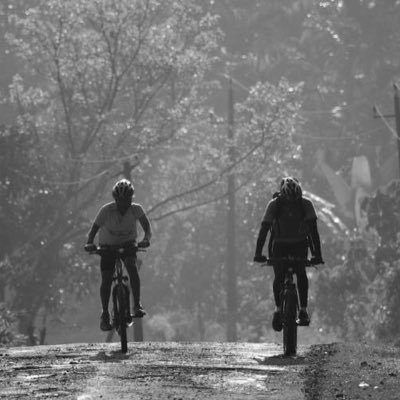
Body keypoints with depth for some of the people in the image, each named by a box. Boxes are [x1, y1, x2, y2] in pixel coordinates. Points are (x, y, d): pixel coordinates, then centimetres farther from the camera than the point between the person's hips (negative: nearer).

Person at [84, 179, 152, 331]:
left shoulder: (136, 209, -21)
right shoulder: (106, 210, -25)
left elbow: (147, 227, -20)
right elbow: (93, 230, -22)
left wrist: (146, 239, -42)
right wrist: (89, 243, -42)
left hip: (127, 244, 0)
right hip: (108, 245, 0)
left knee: (132, 266, -28)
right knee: (106, 279, -10)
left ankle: (137, 306, -24)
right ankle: (105, 314, 8)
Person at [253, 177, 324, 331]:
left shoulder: (306, 204, -20)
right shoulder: (274, 204, -21)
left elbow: (313, 229, -23)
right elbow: (264, 228, -22)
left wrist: (317, 254, -32)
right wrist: (258, 253, -30)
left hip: (300, 244, 0)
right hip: (279, 244, 0)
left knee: (301, 272, -22)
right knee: (279, 276, -17)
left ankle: (303, 310, -14)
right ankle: (278, 309, 2)